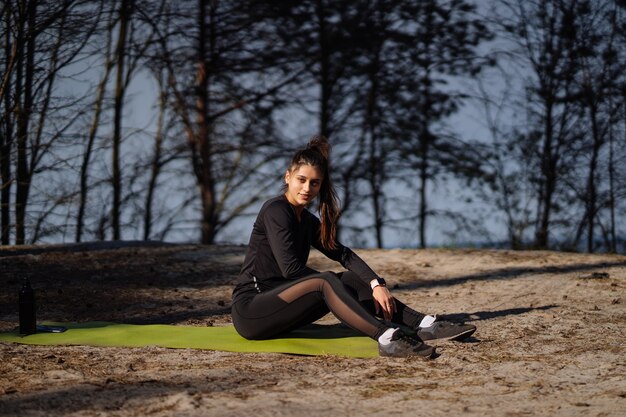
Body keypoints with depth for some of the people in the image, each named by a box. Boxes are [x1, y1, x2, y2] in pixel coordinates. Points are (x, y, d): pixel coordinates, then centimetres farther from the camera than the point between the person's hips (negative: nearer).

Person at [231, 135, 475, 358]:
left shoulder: (307, 220, 13)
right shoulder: (275, 211, -12)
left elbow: (343, 254, 7)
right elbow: (290, 268, -20)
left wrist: (375, 284, -8)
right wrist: (333, 284, -10)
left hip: (278, 305, 8)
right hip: (250, 312, -8)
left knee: (353, 280, -3)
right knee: (326, 283, -29)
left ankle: (424, 325, -14)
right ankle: (387, 338, -47)